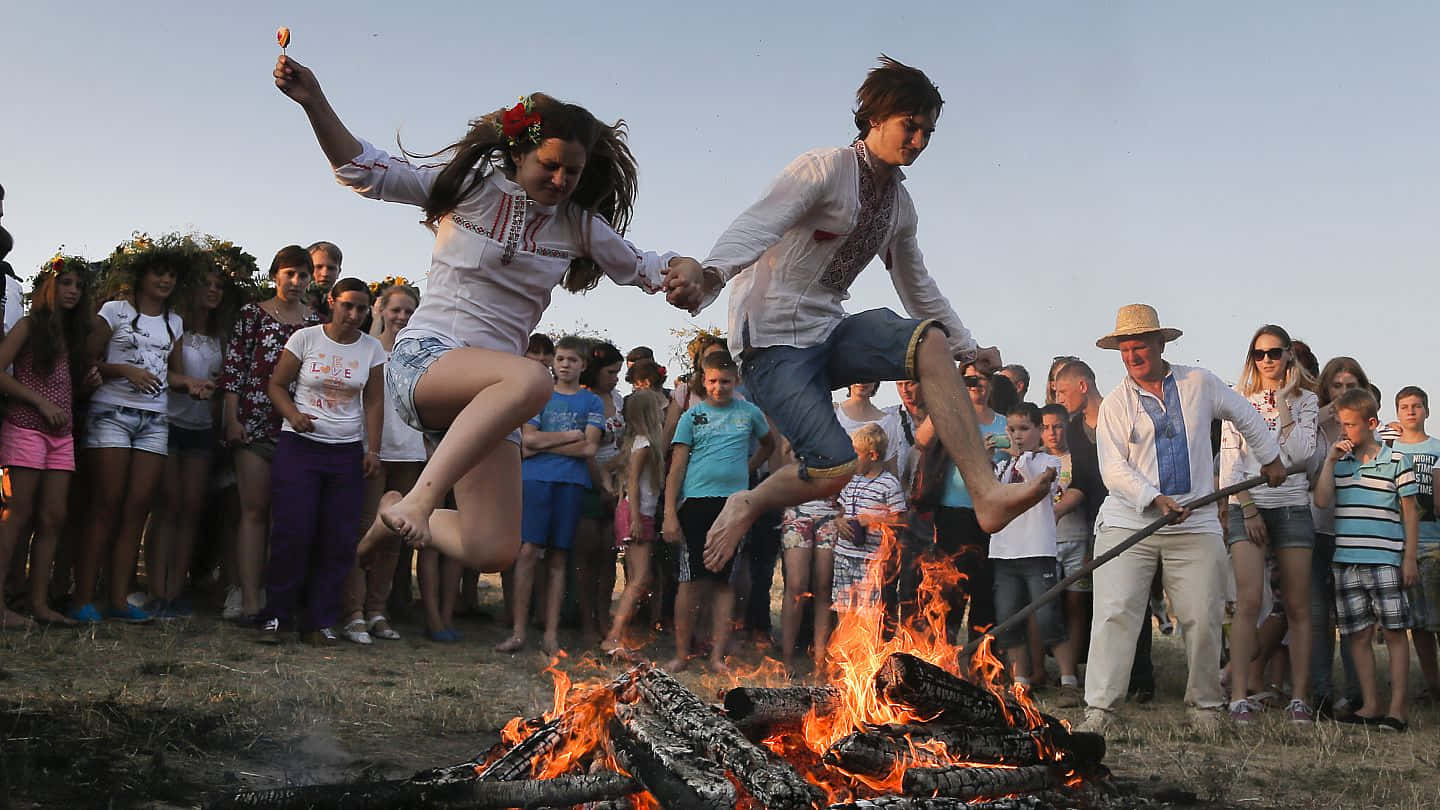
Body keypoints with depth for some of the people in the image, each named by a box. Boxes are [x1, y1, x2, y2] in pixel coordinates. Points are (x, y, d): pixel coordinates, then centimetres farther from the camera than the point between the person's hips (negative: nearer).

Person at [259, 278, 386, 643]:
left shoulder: (372, 348, 5)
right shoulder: (305, 338, -2)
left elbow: (374, 402, 8)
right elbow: (276, 384, 3)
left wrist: (373, 450, 1)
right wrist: (294, 415, -15)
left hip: (347, 451, 2)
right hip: (299, 447, -2)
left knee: (339, 539, 0)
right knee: (293, 531, -7)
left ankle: (319, 620, 9)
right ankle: (276, 613, 7)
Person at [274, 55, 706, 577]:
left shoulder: (579, 226, 12)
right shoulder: (469, 186, 2)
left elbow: (641, 266, 18)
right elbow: (364, 170, 2)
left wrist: (682, 271, -6)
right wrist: (314, 102, -11)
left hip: (487, 391, 5)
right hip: (422, 358, -5)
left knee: (492, 552, -9)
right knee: (531, 379, -39)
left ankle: (397, 522, 21)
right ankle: (417, 501, -34)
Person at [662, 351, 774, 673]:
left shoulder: (749, 412, 11)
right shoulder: (693, 415, 7)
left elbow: (769, 445, 29)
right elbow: (677, 466, 4)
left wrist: (747, 468, 12)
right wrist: (670, 514, -4)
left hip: (734, 504, 1)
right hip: (696, 502, -1)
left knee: (724, 581, 1)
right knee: (692, 581, -3)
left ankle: (717, 657, 4)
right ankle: (681, 654, 5)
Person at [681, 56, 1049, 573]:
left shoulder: (900, 204, 14)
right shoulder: (825, 169, -10)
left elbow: (917, 287, 28)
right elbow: (760, 222, -28)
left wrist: (968, 349, 27)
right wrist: (714, 271, -48)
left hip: (830, 330, 7)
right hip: (775, 340, -7)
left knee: (931, 342, -21)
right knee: (834, 468, -23)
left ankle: (987, 494, -26)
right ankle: (746, 506, 8)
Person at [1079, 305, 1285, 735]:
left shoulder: (1200, 383, 8)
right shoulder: (1115, 403, 2)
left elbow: (1244, 414, 25)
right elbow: (1113, 469, -7)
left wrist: (1270, 458, 31)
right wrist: (1156, 501, -19)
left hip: (1195, 526, 1)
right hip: (1128, 523, -1)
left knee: (1203, 618, 1)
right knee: (1115, 613, -10)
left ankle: (1206, 706, 17)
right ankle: (1100, 707, -7)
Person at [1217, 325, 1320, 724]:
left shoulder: (1305, 400, 9)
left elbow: (1300, 452, -6)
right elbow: (1229, 462, 3)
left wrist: (1284, 402, -8)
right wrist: (1248, 508, -6)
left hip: (1293, 508, 1)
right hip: (1247, 506, -1)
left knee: (1297, 607, 1)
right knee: (1248, 602, -12)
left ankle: (1299, 697, 6)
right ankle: (1240, 696, -14)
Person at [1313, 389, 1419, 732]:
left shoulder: (1396, 461, 0)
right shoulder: (1338, 462, 10)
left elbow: (1410, 511, 2)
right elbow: (1321, 501, -1)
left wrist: (1410, 558, -2)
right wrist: (1330, 460, -5)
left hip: (1386, 560, -4)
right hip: (1346, 562, 4)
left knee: (1394, 632, 0)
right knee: (1358, 635, 7)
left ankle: (1398, 706, 4)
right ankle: (1370, 704, 14)